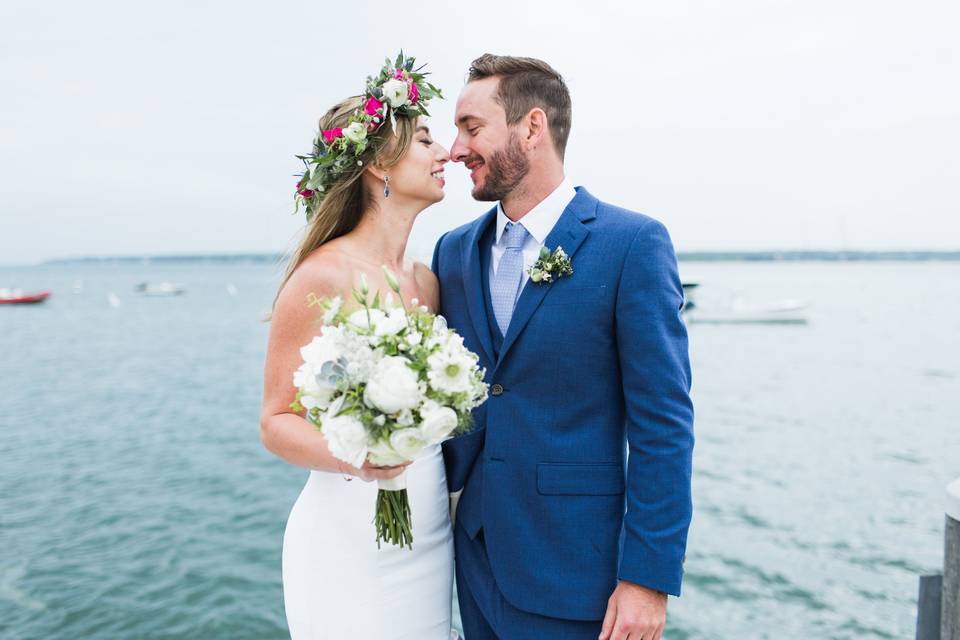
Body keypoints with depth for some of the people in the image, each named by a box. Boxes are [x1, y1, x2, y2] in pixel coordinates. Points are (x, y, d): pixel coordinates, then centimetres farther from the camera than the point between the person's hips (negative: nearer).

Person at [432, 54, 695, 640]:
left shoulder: (633, 243, -12)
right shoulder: (454, 250, 4)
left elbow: (663, 423, -13)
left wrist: (649, 577, -14)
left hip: (573, 570, -5)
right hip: (476, 556, 5)